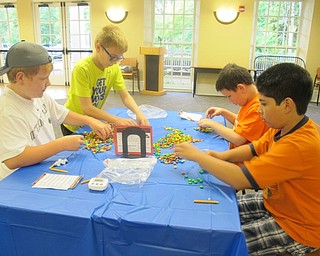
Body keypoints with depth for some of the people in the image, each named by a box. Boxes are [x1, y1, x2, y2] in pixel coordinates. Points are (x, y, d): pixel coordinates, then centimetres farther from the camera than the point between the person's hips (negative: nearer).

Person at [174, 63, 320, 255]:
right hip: (274, 203, 8)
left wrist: (196, 155, -24)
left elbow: (239, 179, -36)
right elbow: (254, 149, 7)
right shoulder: (285, 127, -6)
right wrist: (221, 156, -11)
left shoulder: (300, 145, -34)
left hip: (296, 227, -8)